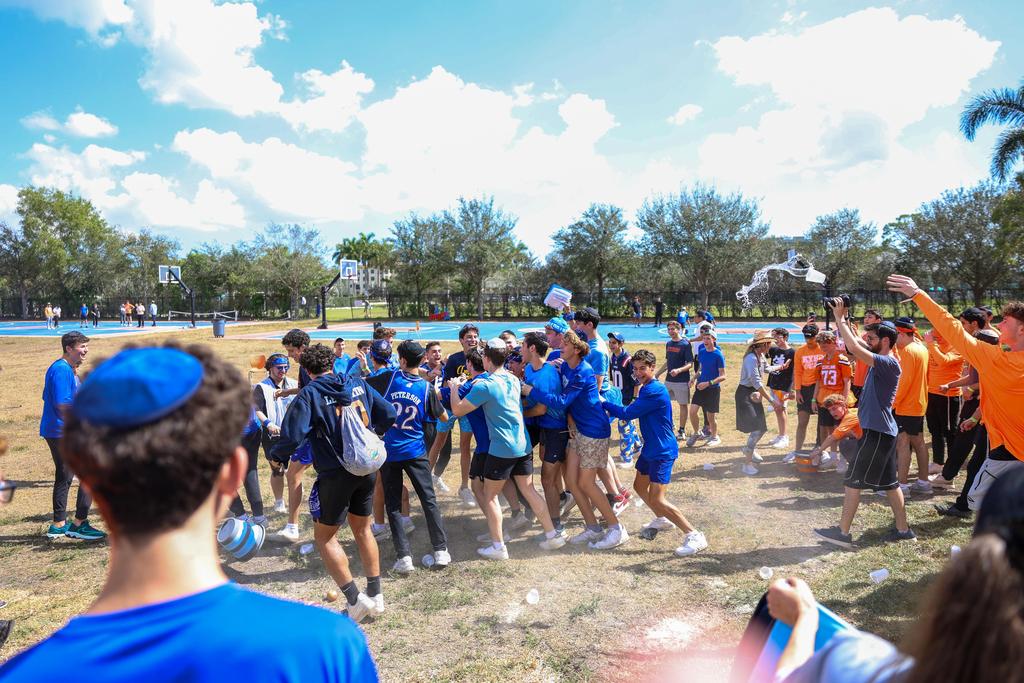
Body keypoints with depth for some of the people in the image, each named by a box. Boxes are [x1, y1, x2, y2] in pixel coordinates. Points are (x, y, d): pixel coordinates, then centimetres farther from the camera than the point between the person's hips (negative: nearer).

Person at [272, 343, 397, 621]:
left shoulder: (309, 394, -10)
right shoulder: (358, 384, 3)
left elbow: (292, 436, -17)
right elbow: (389, 416, 5)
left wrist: (276, 455, 3)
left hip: (336, 473, -5)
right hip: (367, 470, 5)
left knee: (324, 536, 11)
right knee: (362, 529, 21)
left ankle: (355, 598, 6)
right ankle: (375, 596, 25)